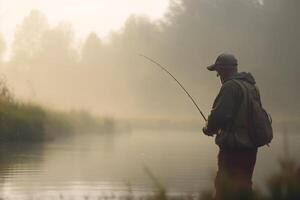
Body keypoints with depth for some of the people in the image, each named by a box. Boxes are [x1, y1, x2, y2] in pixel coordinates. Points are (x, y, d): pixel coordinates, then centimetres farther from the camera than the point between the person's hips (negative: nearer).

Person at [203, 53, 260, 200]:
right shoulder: (251, 86, 14)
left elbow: (220, 115, -22)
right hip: (250, 148, 9)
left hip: (233, 149, -9)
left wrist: (209, 128, -1)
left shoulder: (230, 86, -14)